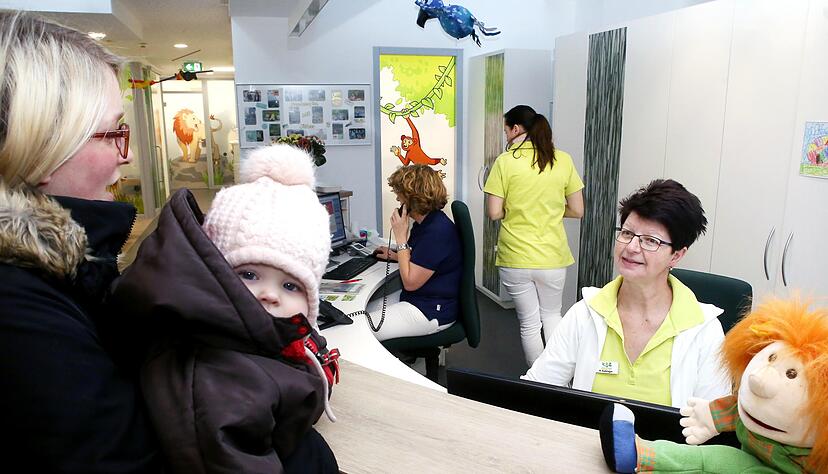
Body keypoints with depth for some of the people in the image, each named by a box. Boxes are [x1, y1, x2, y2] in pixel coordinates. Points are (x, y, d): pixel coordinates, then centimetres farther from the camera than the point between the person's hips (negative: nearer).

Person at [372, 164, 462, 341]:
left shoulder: (437, 231, -25)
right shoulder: (423, 223, 8)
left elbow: (410, 282, -22)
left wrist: (400, 237, -19)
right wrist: (393, 255, 11)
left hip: (432, 312, -11)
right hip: (414, 298, 11)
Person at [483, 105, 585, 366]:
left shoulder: (505, 161, -10)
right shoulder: (563, 160, -2)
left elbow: (494, 213, -11)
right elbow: (577, 210, 1)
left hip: (515, 259, -2)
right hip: (552, 257, 2)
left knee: (529, 323, 12)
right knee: (552, 316, 23)